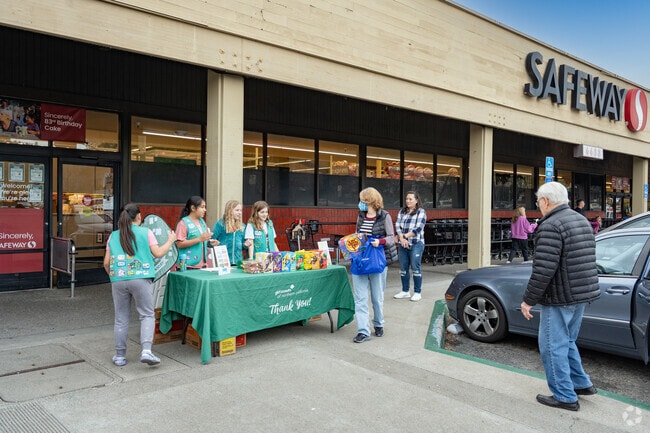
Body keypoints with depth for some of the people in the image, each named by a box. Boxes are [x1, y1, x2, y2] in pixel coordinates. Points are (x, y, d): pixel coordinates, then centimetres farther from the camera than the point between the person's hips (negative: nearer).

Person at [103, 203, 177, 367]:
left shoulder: (113, 236, 10)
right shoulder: (145, 232, 1)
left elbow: (106, 263, 10)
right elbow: (158, 253, 0)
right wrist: (170, 240, 15)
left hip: (118, 280, 3)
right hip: (140, 279, -3)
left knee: (121, 319, 12)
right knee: (147, 315, 5)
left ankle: (120, 356, 19)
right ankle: (146, 350, -11)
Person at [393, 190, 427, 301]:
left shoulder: (421, 212, 0)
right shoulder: (402, 212, 14)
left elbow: (418, 228, -10)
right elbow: (397, 226, 4)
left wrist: (405, 236, -13)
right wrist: (401, 238, -12)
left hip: (416, 244, -5)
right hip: (402, 245, 5)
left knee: (416, 268, -3)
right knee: (403, 268, 9)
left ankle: (417, 292, 6)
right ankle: (405, 291, 20)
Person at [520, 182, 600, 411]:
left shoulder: (551, 226, -19)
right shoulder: (582, 220, 12)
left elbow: (543, 270, -24)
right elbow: (586, 261, 19)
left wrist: (528, 300, -16)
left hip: (559, 298, -9)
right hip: (581, 295, 9)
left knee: (553, 346, 3)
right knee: (566, 341, 23)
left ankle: (565, 397, 11)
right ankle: (582, 383, 31)